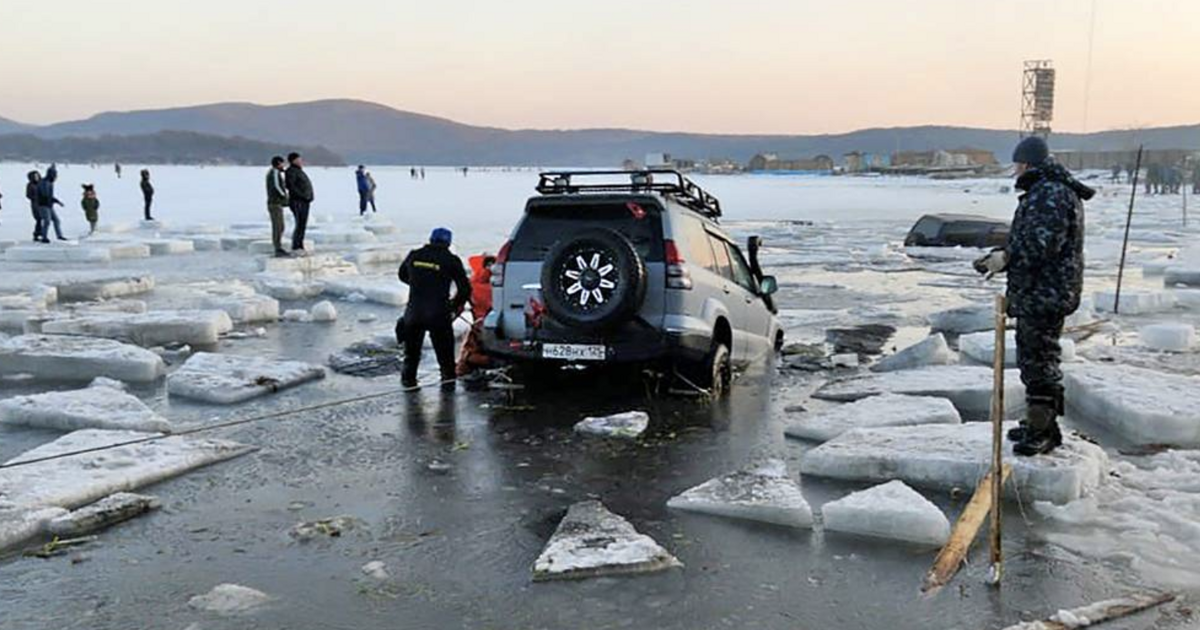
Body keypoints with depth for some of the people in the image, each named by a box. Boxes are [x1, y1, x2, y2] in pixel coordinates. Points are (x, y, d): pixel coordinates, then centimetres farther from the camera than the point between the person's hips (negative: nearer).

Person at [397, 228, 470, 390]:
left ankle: (408, 379, 27)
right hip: (439, 314, -3)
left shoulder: (414, 256, 4)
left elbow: (402, 275, 23)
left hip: (413, 312, 3)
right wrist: (455, 305, 12)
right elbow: (465, 288, -5)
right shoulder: (451, 261, -6)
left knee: (412, 348, 20)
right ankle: (448, 378, 7)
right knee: (445, 350, 12)